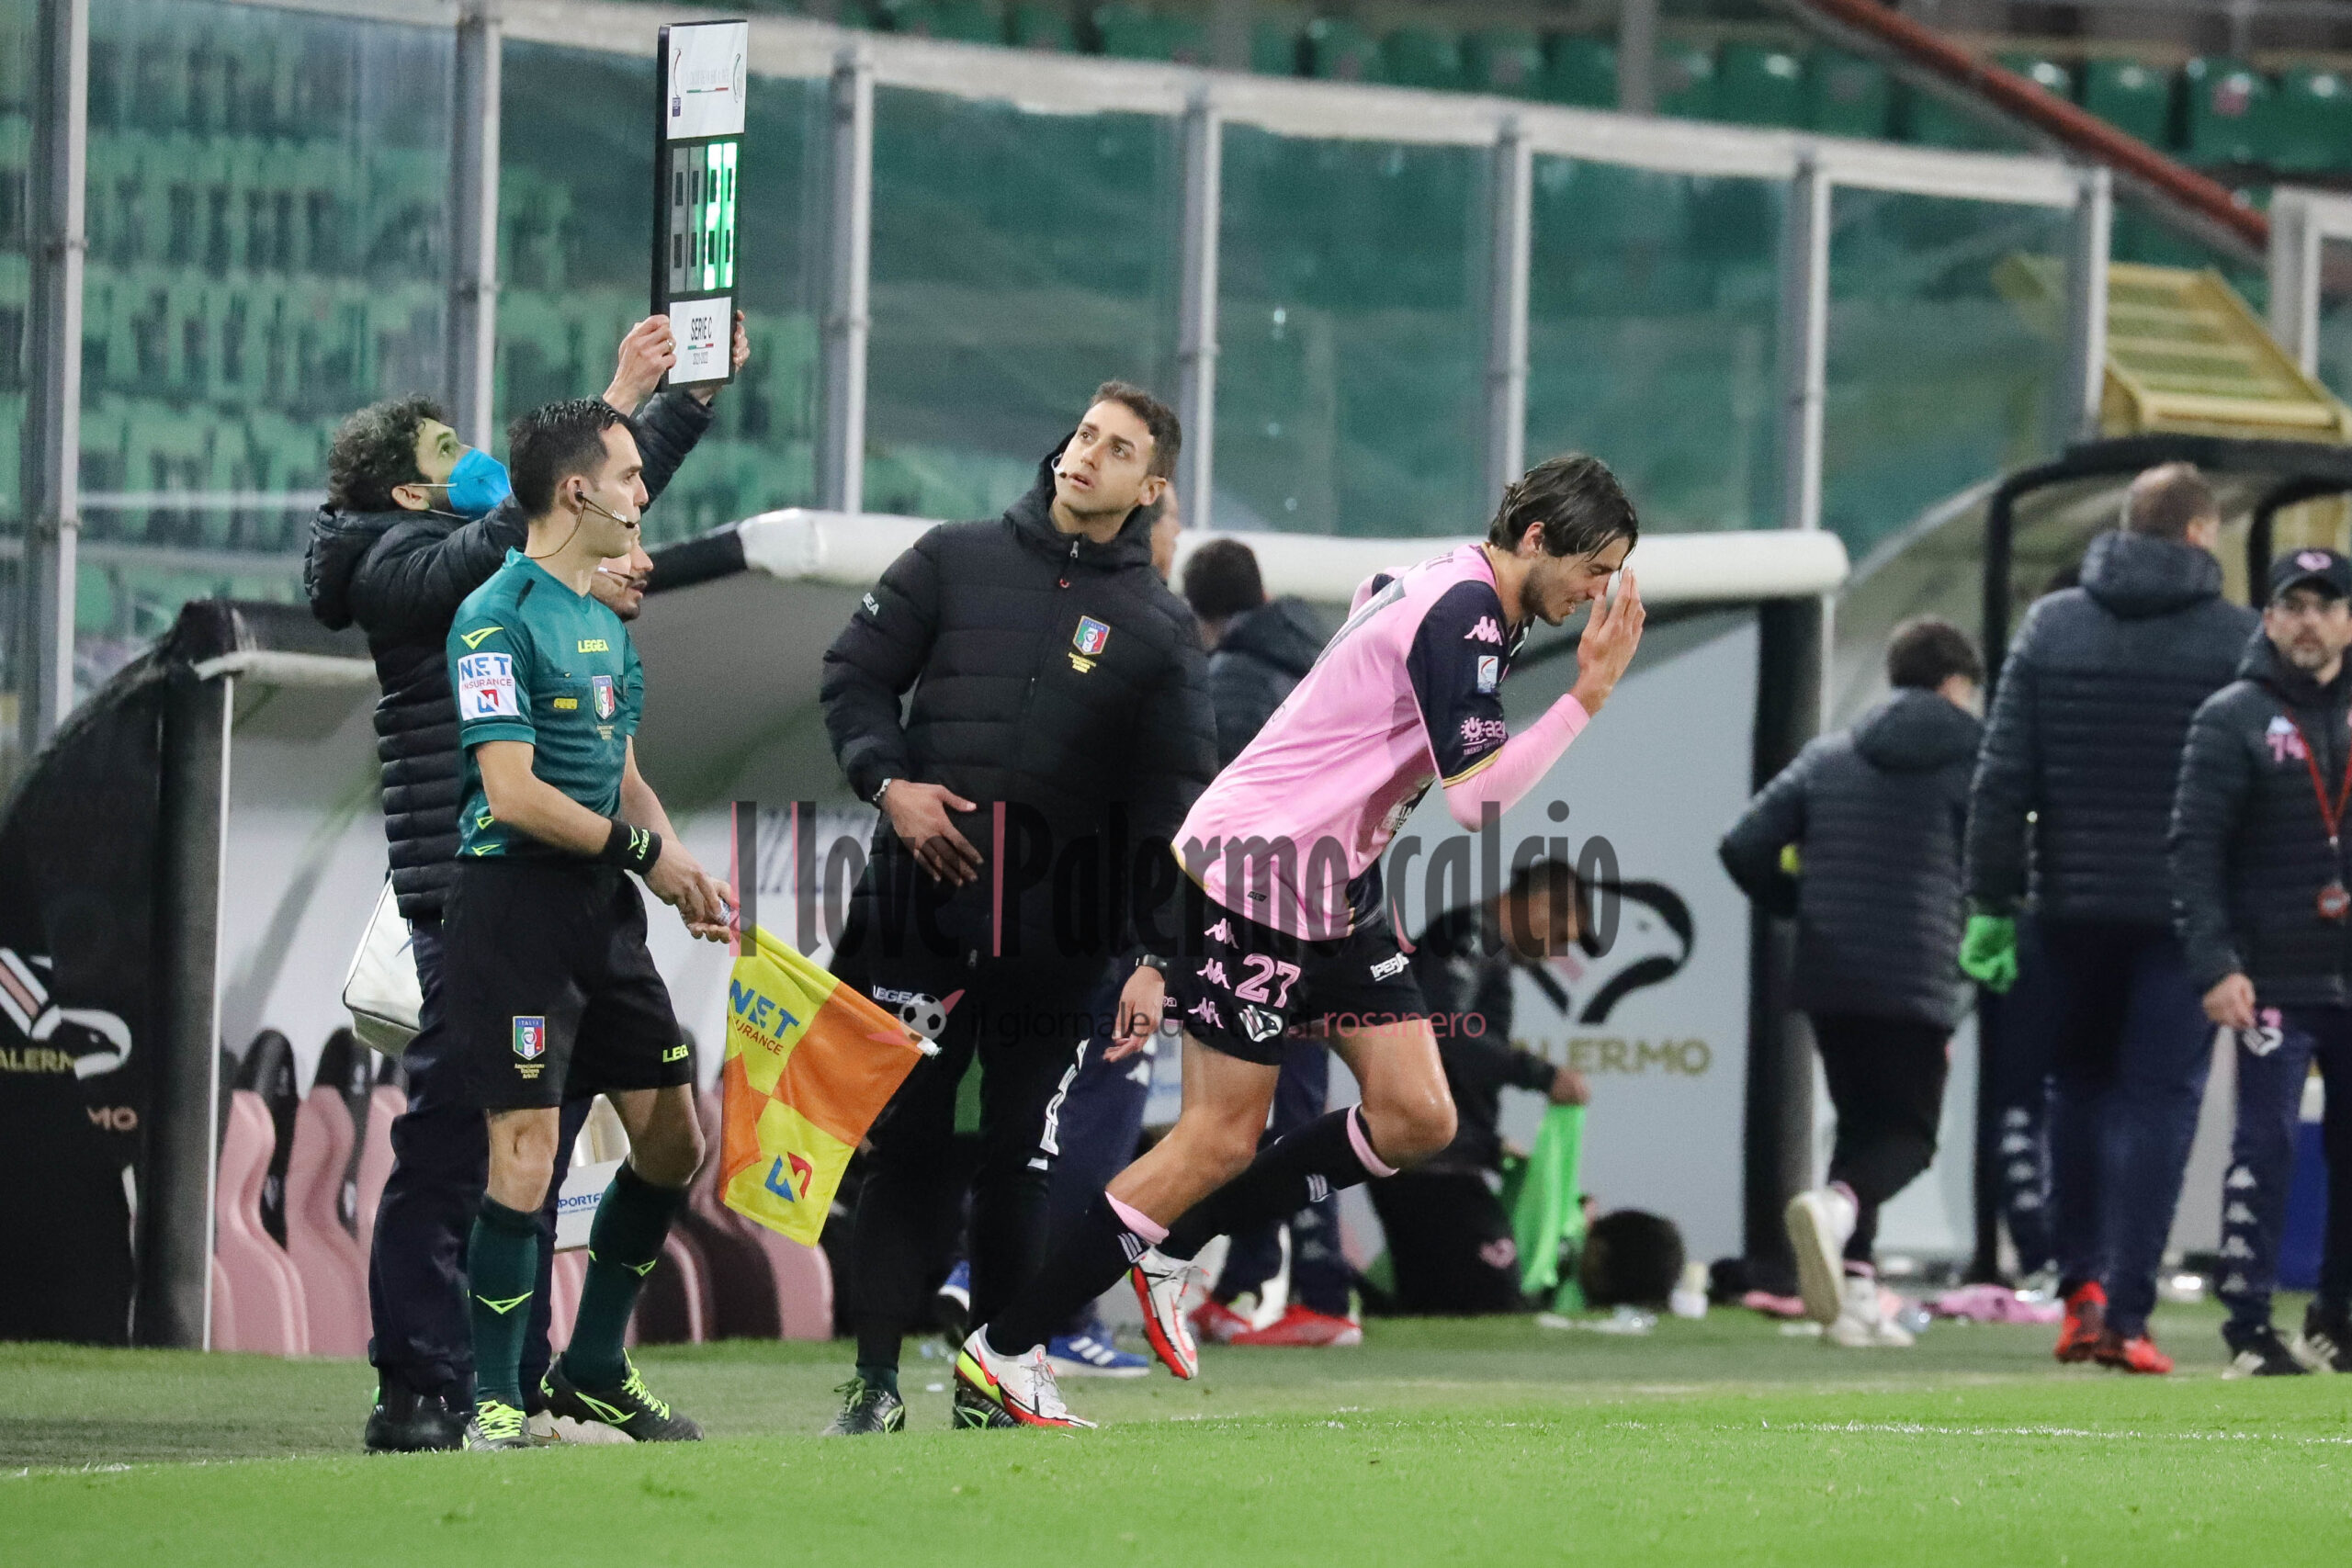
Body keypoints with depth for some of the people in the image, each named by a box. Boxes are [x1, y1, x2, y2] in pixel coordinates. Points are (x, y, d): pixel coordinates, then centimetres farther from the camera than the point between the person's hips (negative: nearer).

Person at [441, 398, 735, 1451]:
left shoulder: (604, 620, 17)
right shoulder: (499, 618, -12)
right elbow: (516, 792, -18)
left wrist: (684, 871, 6)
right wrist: (643, 851, -12)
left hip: (603, 910, 9)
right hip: (514, 902, -9)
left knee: (674, 1138, 9)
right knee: (526, 1154, -11)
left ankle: (594, 1371, 23)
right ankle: (495, 1404, -3)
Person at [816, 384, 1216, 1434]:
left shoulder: (1160, 627, 7)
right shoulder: (955, 562, 8)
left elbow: (1177, 796, 4)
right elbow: (857, 673, 11)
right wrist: (886, 779, -7)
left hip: (1060, 935, 0)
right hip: (926, 904, 0)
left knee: (1023, 1162, 2)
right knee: (905, 1141, -1)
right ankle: (875, 1376, 2)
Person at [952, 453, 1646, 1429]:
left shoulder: (1451, 597, 13)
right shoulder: (1463, 611, -19)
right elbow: (1476, 797, -27)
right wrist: (1586, 698, -22)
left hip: (1331, 891, 10)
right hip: (1253, 875, -10)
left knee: (1417, 1118, 0)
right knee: (1222, 1139, -8)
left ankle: (1173, 1245, 11)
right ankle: (1000, 1354, -2)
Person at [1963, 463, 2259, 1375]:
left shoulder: (2049, 627, 3)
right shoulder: (2238, 640, -4)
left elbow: (2001, 780, 0)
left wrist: (1992, 905, 3)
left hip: (2075, 905, 2)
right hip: (2186, 913, -2)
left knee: (2080, 1085, 19)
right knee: (2160, 1097, 1)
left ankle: (2081, 1282, 10)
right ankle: (2125, 1316, -7)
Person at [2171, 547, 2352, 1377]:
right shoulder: (2233, 719, -2)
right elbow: (2195, 850, -7)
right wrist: (2215, 967, -16)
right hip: (2275, 982, -4)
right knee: (2265, 1148, -8)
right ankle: (2250, 1330, -6)